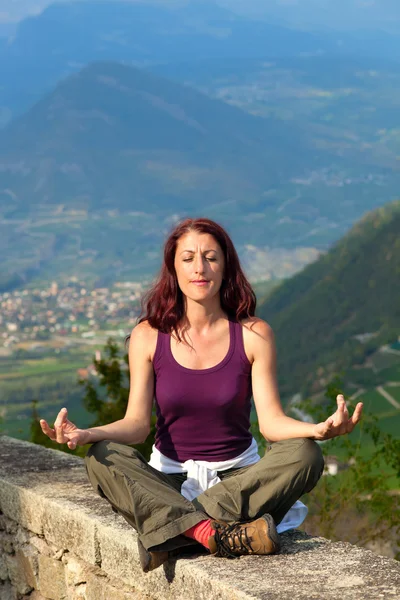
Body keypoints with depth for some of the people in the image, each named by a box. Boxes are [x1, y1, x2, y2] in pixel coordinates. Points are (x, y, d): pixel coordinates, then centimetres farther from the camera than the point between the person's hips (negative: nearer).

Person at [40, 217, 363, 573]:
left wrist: (320, 429, -30)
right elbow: (137, 423, -6)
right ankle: (216, 533, -41)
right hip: (168, 481, 0)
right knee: (102, 457, -27)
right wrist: (87, 434, -27)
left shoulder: (253, 335, -3)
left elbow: (271, 420, -9)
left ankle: (175, 532, -32)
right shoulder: (149, 336, -1)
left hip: (237, 477, 0)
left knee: (304, 455, -28)